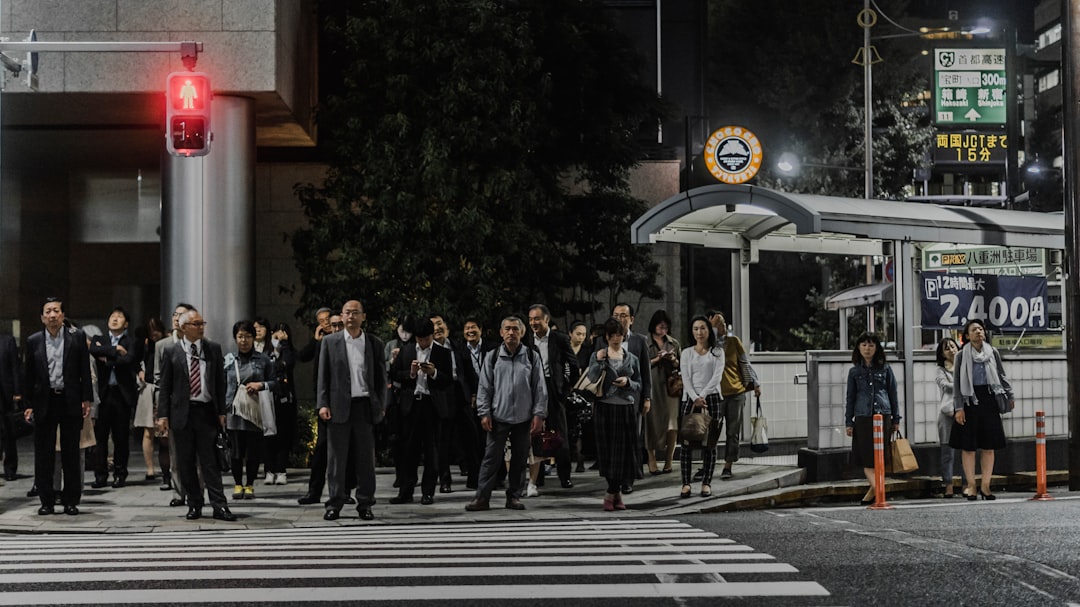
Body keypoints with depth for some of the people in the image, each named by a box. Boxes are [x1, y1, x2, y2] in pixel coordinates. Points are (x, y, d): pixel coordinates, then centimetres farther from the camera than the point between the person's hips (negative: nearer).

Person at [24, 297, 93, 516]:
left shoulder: (77, 337, 2)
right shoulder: (33, 341, 6)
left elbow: (85, 370, 2)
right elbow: (29, 375, 9)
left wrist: (86, 399, -3)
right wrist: (29, 405, 5)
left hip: (70, 401, -1)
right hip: (44, 402, 1)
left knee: (71, 454, 4)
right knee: (43, 454, 4)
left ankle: (71, 501, 10)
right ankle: (47, 501, 11)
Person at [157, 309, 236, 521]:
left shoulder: (213, 349, 7)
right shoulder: (171, 353, 2)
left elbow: (220, 382, 9)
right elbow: (164, 386, 2)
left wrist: (221, 411, 3)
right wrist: (163, 415, -5)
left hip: (207, 411, 0)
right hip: (182, 413, 0)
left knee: (210, 462, -2)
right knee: (185, 463, 4)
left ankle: (219, 506, -3)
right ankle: (194, 505, 13)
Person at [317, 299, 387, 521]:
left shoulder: (374, 343, 9)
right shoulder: (330, 342, 7)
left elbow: (381, 377, 9)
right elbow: (323, 375, 5)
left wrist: (381, 405, 1)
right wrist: (323, 404, -4)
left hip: (365, 406, 1)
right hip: (339, 407, -1)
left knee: (366, 457, 3)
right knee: (336, 457, 1)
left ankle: (365, 504, 9)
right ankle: (335, 503, 7)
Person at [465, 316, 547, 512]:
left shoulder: (532, 357, 3)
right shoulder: (492, 357, 3)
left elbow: (540, 388, 3)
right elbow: (485, 387, 5)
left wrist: (539, 415, -3)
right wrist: (484, 413, -2)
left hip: (523, 417, 1)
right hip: (498, 415, -1)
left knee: (519, 458, 6)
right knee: (492, 457, -2)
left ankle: (514, 496, 17)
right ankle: (482, 498, 0)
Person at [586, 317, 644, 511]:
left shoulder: (632, 359, 12)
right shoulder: (598, 356, 7)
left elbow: (639, 385, 12)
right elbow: (591, 380, -5)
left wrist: (628, 382, -8)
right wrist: (599, 362, -17)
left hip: (626, 408, 2)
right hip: (605, 407, -1)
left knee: (624, 451, -3)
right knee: (608, 450, -2)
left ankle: (611, 494, 7)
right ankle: (617, 493, 8)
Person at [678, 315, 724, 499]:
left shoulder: (717, 352, 8)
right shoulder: (686, 353, 11)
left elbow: (717, 376, -3)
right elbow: (686, 378, 1)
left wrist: (703, 396, -13)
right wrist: (695, 398, -13)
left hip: (711, 398, -1)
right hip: (690, 399, 1)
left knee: (709, 443, -1)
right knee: (686, 443, -5)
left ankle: (706, 483, 4)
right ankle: (686, 483, -3)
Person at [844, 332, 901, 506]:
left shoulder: (885, 369, 8)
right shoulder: (855, 371, 9)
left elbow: (893, 394, 11)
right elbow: (850, 398, 11)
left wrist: (896, 419, 8)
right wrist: (849, 422, 7)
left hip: (883, 416, 0)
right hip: (863, 418, 0)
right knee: (867, 458, -11)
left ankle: (873, 491, 11)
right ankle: (879, 489, -17)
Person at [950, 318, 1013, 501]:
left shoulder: (993, 353, 7)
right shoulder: (962, 355, 0)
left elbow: (1002, 376, 15)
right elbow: (957, 383, -1)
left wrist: (1010, 396, 5)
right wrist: (958, 408, -8)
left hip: (989, 401, 2)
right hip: (969, 401, -2)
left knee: (989, 446, 2)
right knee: (968, 446, -1)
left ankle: (985, 485, 8)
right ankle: (971, 486, 6)